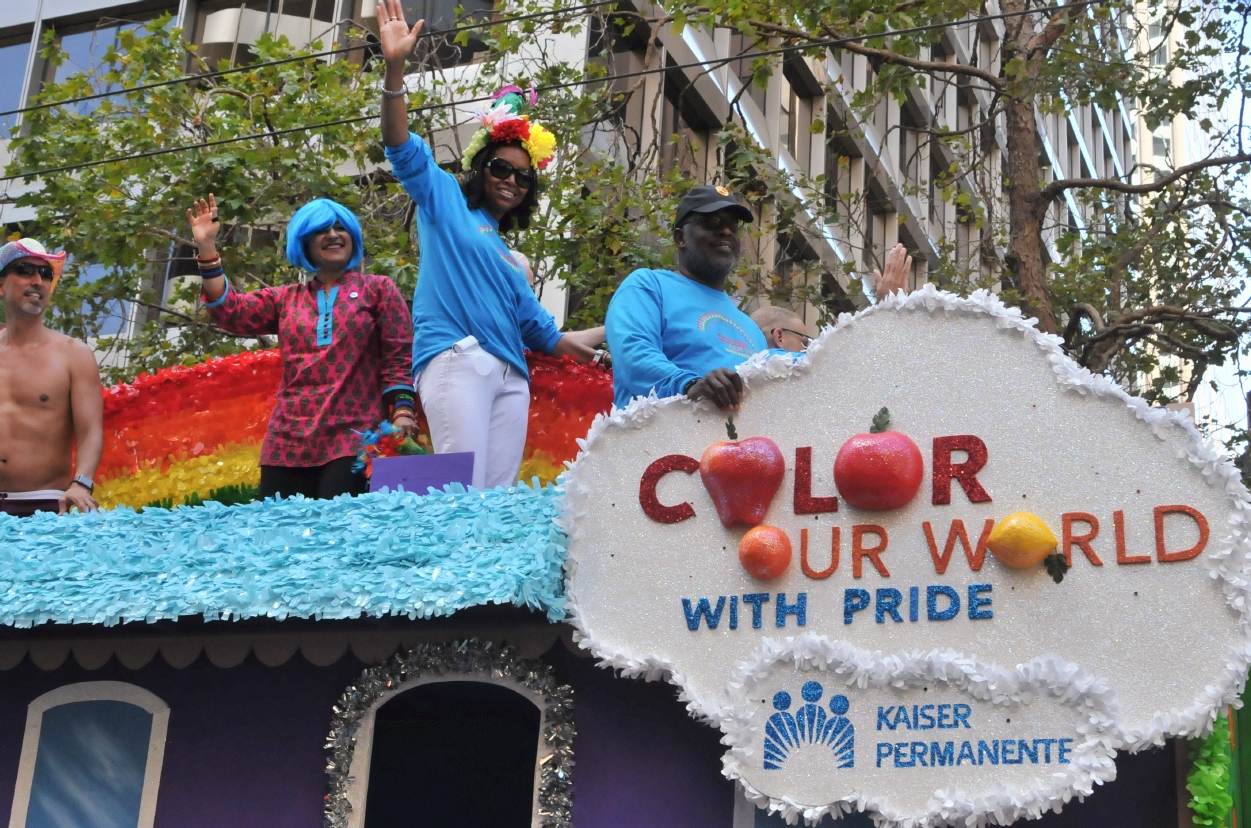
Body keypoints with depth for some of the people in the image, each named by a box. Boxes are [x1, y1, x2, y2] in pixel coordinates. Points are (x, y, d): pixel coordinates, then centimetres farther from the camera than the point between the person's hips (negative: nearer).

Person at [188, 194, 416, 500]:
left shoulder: (378, 289, 12)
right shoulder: (285, 300, 21)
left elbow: (399, 358, 4)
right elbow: (229, 311, 8)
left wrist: (402, 412, -9)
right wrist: (207, 249, 2)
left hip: (353, 438, -4)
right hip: (288, 441, 4)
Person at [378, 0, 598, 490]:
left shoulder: (509, 258, 29)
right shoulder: (445, 201, 14)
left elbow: (535, 324, 35)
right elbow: (405, 150, 0)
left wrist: (589, 355, 38)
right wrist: (395, 69, -13)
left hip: (512, 376, 7)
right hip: (457, 359, -7)